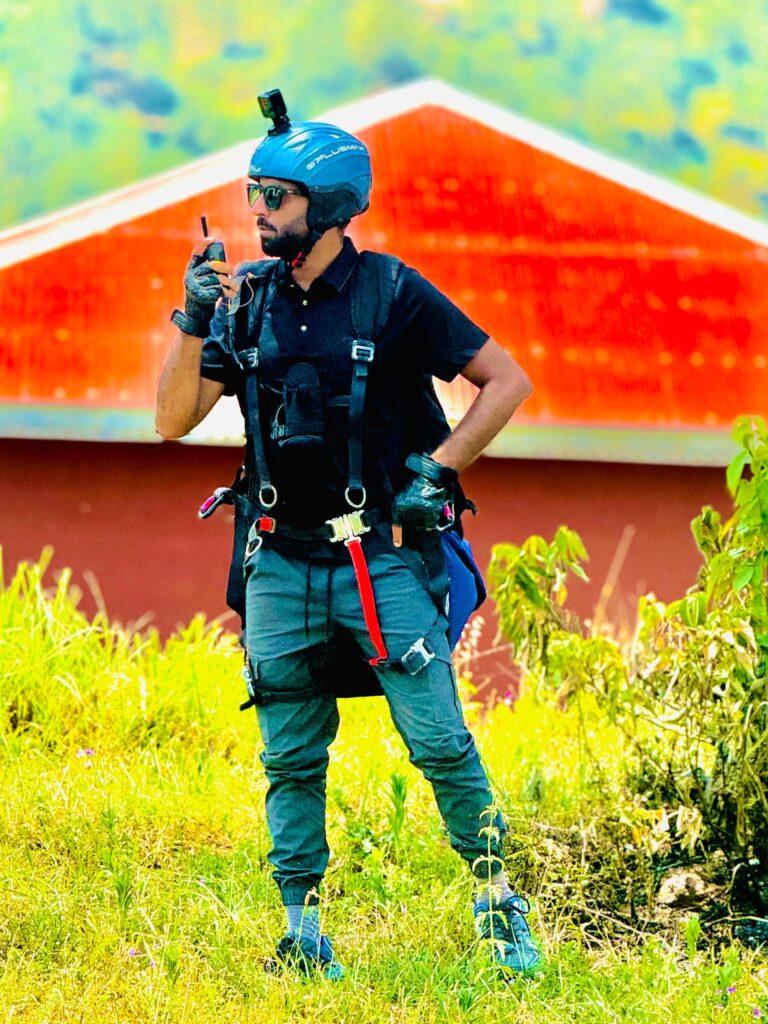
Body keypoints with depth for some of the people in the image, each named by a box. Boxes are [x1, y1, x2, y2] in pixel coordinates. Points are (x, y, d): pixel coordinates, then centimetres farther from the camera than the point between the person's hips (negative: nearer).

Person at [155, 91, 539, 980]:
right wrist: (194, 320, -9)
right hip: (282, 565, 4)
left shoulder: (394, 295, -6)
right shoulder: (246, 299, 6)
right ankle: (303, 932, 11)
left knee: (440, 743, -6)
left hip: (383, 562, -4)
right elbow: (172, 421, 4)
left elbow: (509, 381, -1)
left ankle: (499, 903, 9)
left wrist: (437, 469, -7)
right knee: (290, 760, 5)